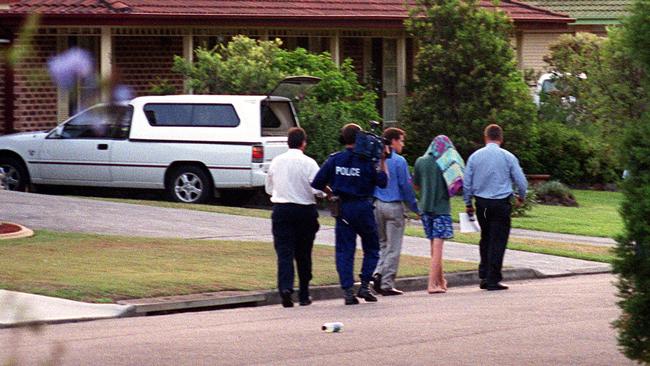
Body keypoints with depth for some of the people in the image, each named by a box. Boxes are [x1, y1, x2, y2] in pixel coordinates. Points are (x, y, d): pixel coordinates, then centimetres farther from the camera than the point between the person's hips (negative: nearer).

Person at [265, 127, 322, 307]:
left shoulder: (276, 162, 4)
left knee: (284, 251, -3)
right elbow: (318, 188, -15)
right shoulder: (308, 163, -9)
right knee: (303, 254, 11)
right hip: (305, 210, -1)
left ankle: (285, 287, -26)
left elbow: (269, 188, 14)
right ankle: (304, 295, 18)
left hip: (281, 210, 1)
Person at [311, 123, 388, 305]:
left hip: (342, 208, 2)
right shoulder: (366, 160, -8)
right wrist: (382, 161, 2)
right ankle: (365, 285, 3)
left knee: (344, 250, 4)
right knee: (371, 249, 14)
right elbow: (382, 182, -4)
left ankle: (347, 290, -4)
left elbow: (317, 183, 0)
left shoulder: (334, 159, 0)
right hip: (363, 208, -2)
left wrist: (330, 193, 17)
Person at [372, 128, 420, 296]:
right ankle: (387, 284, 1)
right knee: (393, 247, 1)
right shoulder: (399, 161, -10)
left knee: (382, 244, 19)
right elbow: (406, 186, -9)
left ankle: (378, 273, 0)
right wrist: (415, 208, 0)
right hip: (394, 206, -5)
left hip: (377, 205, 5)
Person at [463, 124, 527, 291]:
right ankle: (493, 280, -2)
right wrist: (521, 197, 19)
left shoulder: (475, 156, 3)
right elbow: (521, 180, 0)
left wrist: (468, 204, 18)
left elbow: (467, 182, 7)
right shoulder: (507, 157, -5)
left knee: (485, 238, 17)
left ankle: (484, 276, 15)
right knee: (498, 240, 0)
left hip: (481, 203, 3)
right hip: (501, 203, -3)